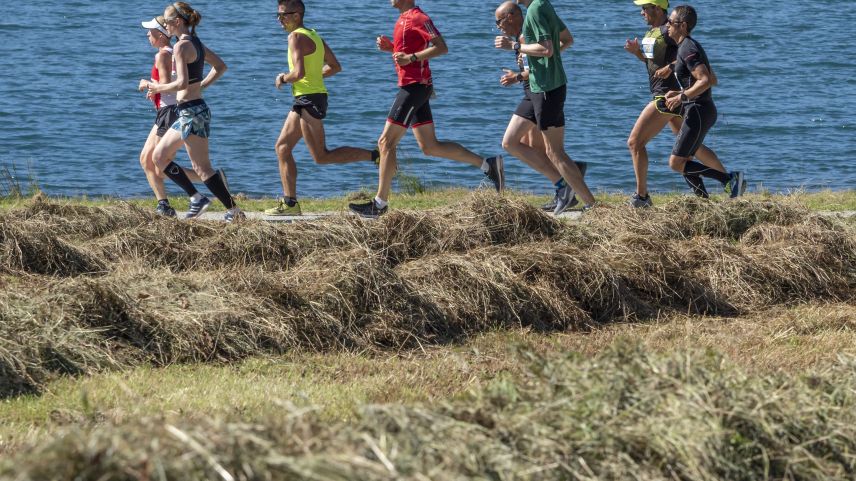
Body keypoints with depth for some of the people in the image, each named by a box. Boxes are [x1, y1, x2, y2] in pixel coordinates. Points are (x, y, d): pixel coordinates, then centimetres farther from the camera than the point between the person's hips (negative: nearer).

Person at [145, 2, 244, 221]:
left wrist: (158, 88, -9)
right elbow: (220, 67, 23)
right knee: (160, 156, 16)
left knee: (202, 167, -8)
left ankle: (234, 212, -8)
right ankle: (196, 199, 13)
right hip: (190, 111, 10)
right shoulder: (196, 43, 13)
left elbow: (182, 83, -24)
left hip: (191, 112, -10)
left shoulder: (181, 46, -16)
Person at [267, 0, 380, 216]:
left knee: (321, 156, -9)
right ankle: (289, 203, 8)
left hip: (310, 99, -10)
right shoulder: (313, 35, 16)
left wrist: (284, 79, -6)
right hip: (305, 101, 10)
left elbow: (299, 72, -24)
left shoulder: (296, 37, -13)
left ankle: (376, 155, -9)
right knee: (282, 147, 10)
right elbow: (335, 67, 21)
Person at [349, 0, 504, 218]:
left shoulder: (417, 18, -13)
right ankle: (487, 164, 10)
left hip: (414, 86, -10)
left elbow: (441, 47, -21)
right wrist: (390, 47, 11)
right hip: (414, 86, 10)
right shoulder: (404, 18, 17)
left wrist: (410, 57, -25)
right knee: (430, 146, 11)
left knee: (386, 143, -7)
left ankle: (380, 203, -3)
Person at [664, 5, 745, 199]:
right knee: (683, 164, 11)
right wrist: (680, 93, 19)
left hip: (698, 112, -10)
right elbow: (712, 80, 24)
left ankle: (731, 179, -14)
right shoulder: (691, 46, 17)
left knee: (676, 164, -11)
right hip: (699, 111, 10)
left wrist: (681, 97, -21)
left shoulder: (688, 49, -15)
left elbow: (705, 81, -25)